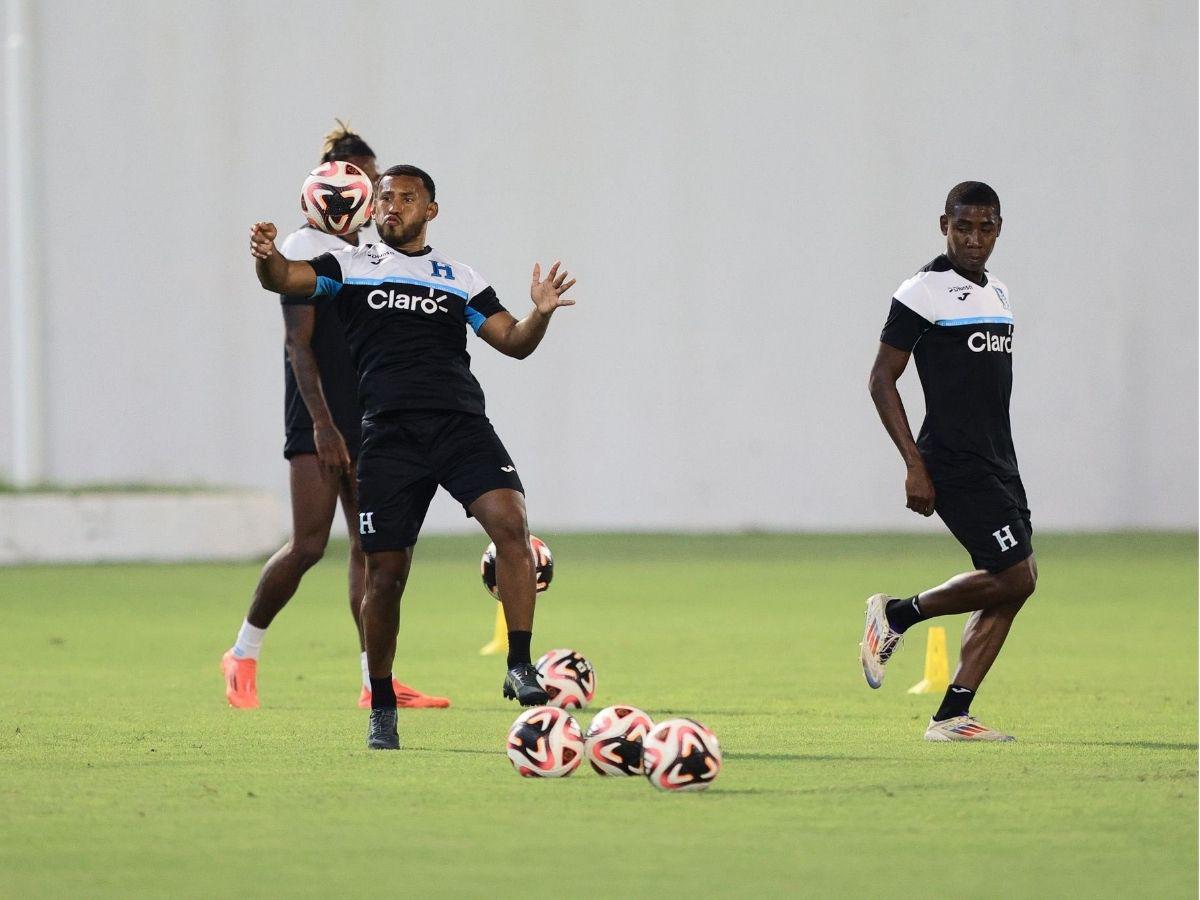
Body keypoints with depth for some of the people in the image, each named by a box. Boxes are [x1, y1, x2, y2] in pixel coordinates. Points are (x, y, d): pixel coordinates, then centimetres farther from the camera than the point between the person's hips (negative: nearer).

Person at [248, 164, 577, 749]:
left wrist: (540, 314, -8)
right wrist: (267, 257, -27)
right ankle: (381, 709, 14)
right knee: (386, 573, -2)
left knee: (510, 522, -23)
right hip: (389, 432, -1)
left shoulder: (459, 279, 18)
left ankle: (519, 668, -19)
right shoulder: (350, 267, 13)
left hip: (461, 424, 1)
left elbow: (513, 342, 14)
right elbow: (284, 279, -3)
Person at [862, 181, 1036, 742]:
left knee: (1015, 582, 1)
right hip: (953, 465, -9)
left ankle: (952, 716, 3)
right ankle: (897, 614, 3)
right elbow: (882, 379, -9)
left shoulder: (997, 295, 17)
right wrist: (915, 465, -15)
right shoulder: (924, 293, -8)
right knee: (1014, 578, -15)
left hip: (997, 464, 9)